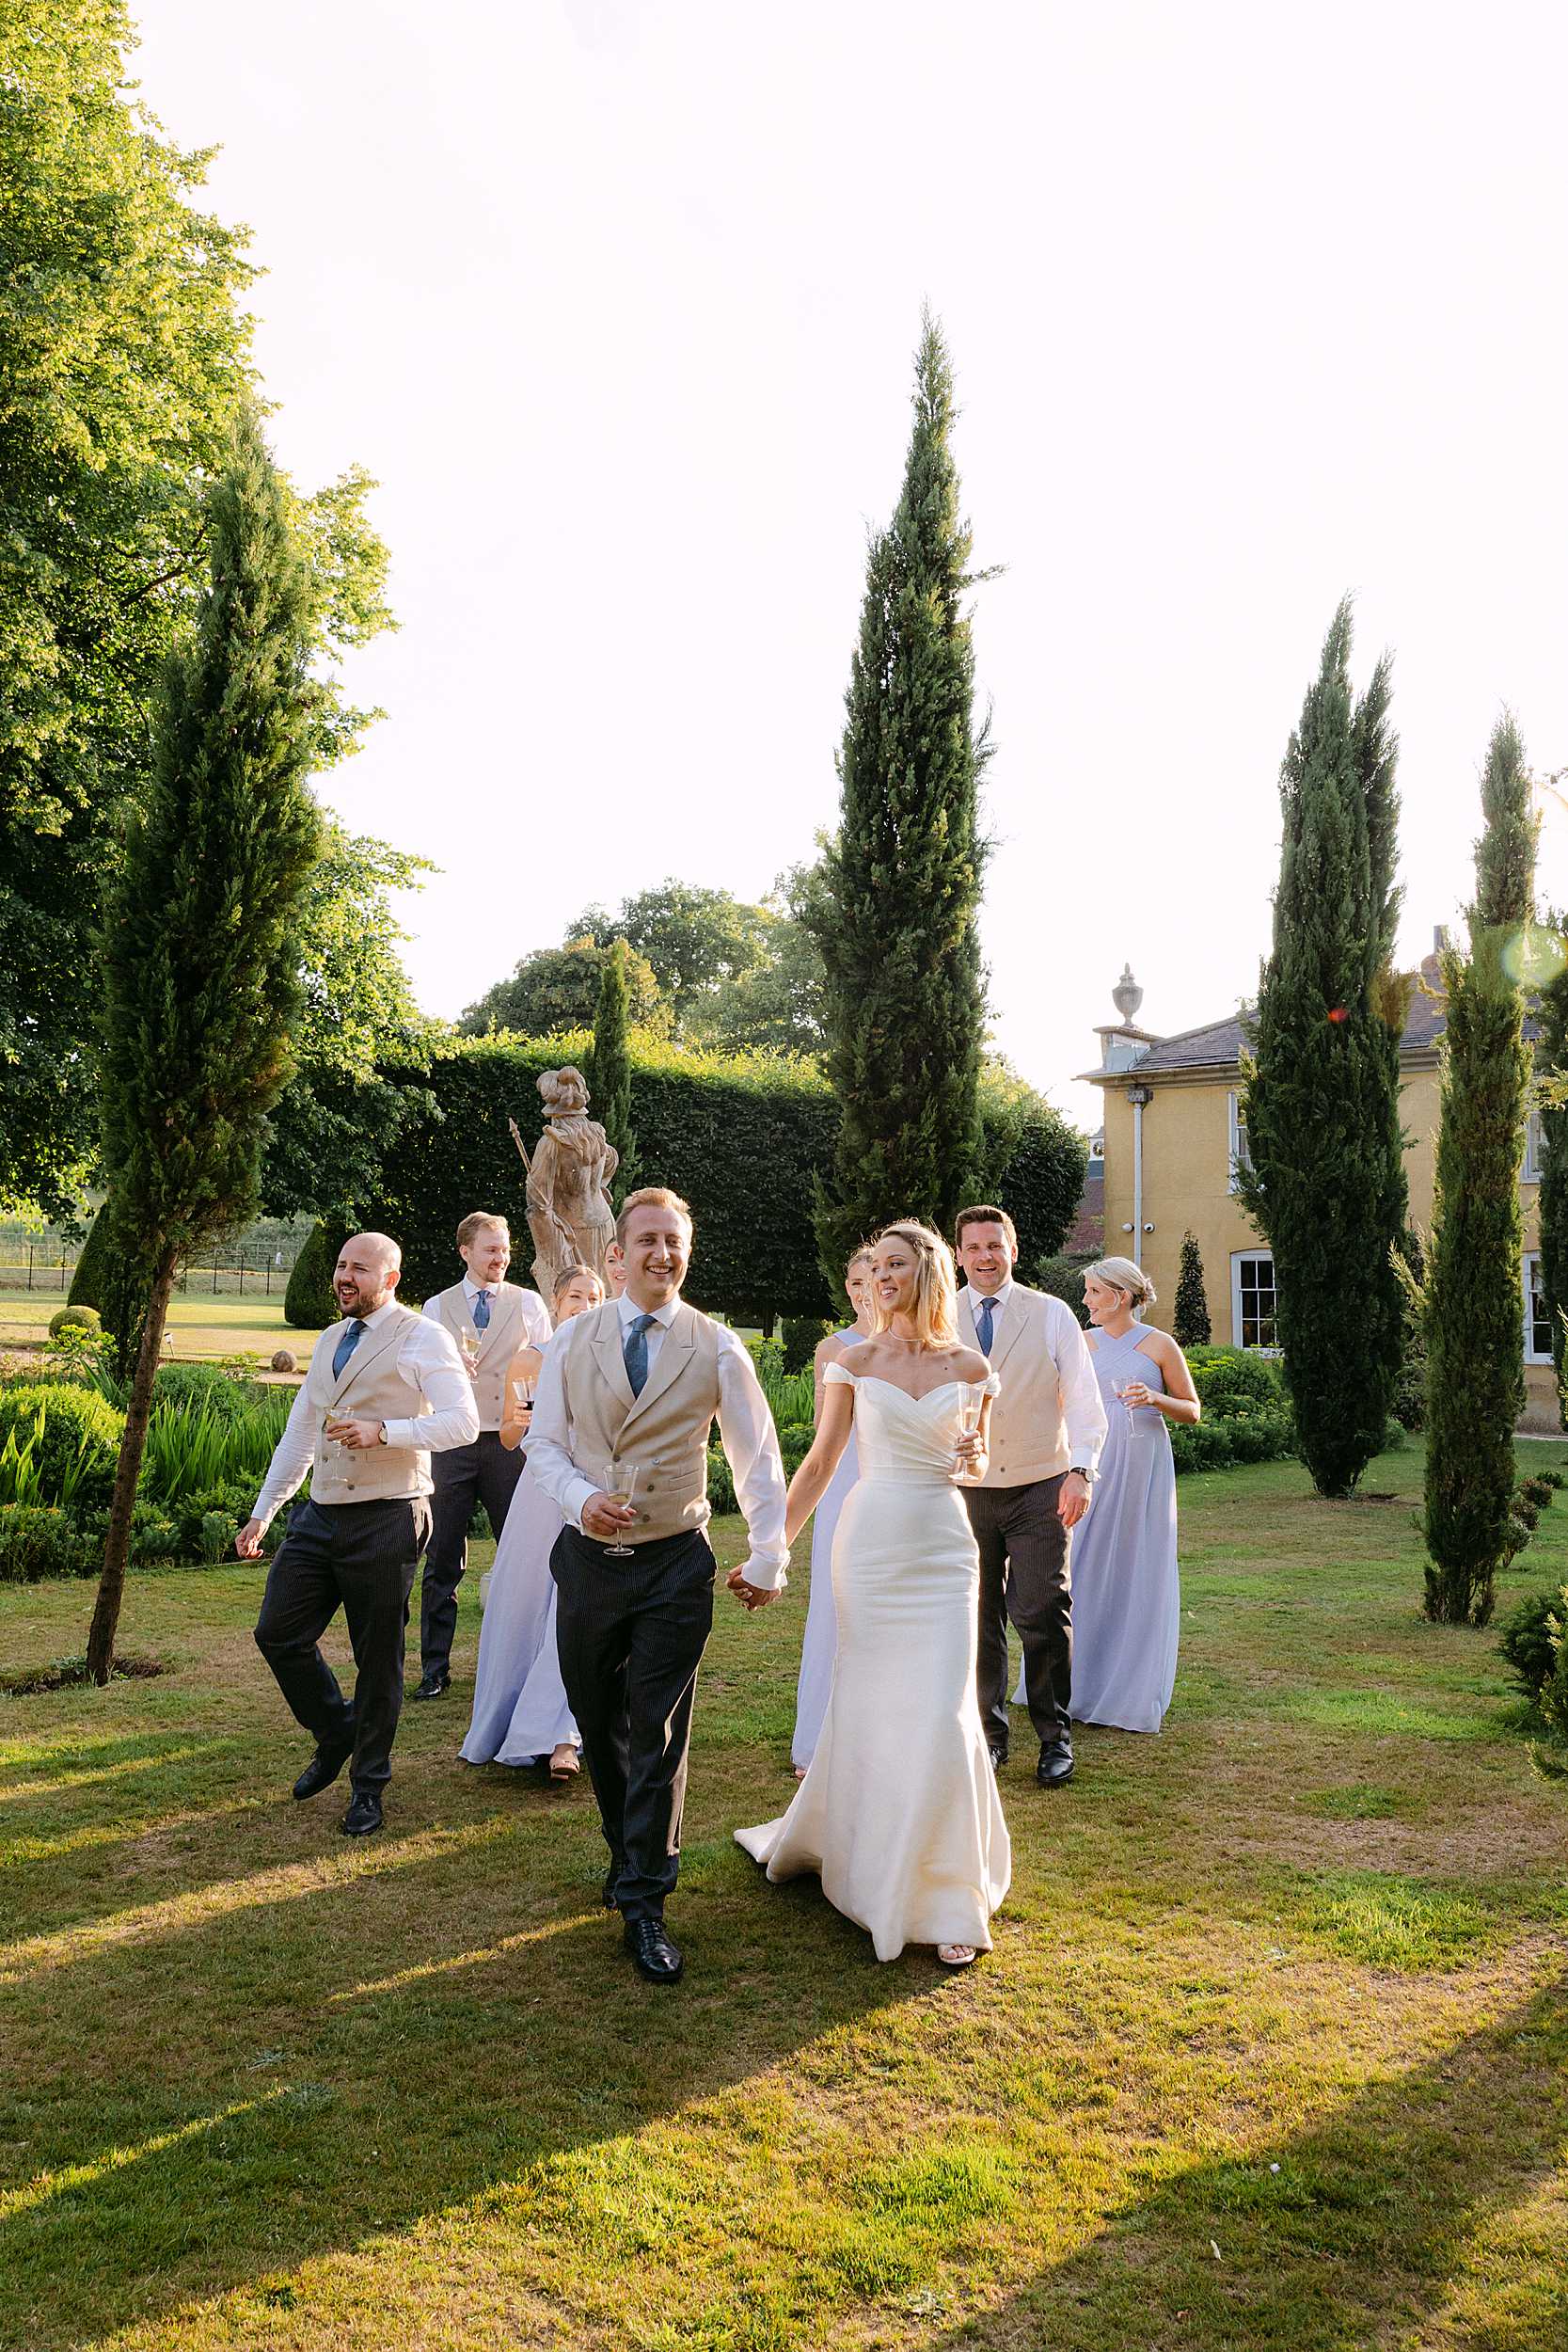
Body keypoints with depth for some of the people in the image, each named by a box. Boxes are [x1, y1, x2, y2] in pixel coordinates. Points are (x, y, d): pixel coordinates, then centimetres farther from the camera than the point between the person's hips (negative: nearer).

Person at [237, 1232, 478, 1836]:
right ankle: (334, 1734, 31)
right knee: (277, 1633, 6)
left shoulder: (423, 1339, -7)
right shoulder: (329, 1341, 16)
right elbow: (299, 1431, 20)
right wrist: (263, 1512, 18)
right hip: (320, 1515, 7)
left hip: (386, 1520, -7)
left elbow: (463, 1422, -16)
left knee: (378, 1659, 5)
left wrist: (383, 1431, -25)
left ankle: (368, 1785, 24)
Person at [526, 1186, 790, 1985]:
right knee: (598, 1725, 15)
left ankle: (644, 1904, 11)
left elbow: (758, 1459, 3)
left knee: (658, 1735, -1)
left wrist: (768, 1558, 3)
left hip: (675, 1564, -2)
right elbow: (543, 1441, 4)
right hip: (590, 1557, 2)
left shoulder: (716, 1348, -3)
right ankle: (629, 1853, 38)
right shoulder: (575, 1339, 2)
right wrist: (582, 1498, -15)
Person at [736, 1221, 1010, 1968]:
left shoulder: (969, 1366, 4)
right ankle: (858, 1857, 32)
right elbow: (819, 1464, 2)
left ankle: (948, 1901, 10)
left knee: (942, 1715, -5)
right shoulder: (855, 1361, 1)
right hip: (870, 1542, 0)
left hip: (943, 1548, 0)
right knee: (866, 1706, 6)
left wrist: (975, 1456, -7)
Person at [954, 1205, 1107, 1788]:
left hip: (1040, 1489, -1)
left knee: (1043, 1616, -2)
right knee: (978, 1619, 8)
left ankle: (1055, 1739, 15)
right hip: (966, 1492, 2)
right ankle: (988, 1735, 23)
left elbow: (1085, 1401, 0)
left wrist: (1080, 1471, -12)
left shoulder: (1052, 1314, 1)